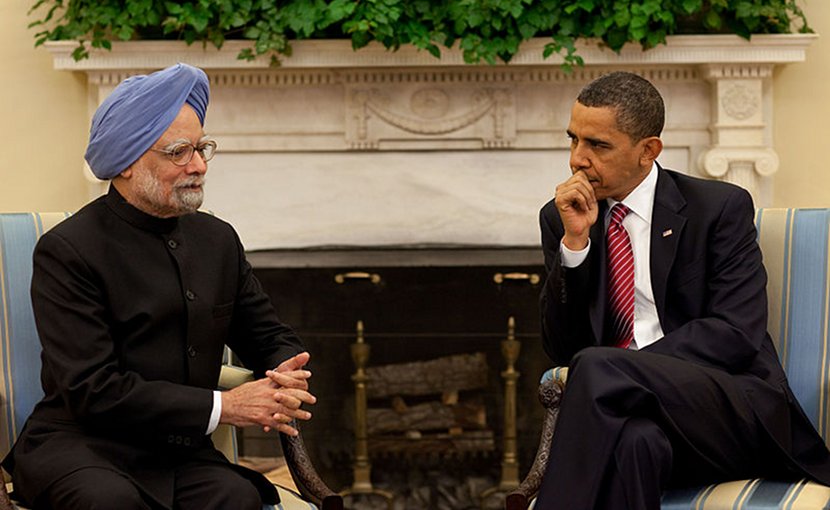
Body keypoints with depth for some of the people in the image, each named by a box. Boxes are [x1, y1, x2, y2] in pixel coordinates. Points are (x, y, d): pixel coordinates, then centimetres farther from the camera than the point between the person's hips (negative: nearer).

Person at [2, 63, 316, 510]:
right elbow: (93, 389, -15)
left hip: (179, 453, 4)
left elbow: (270, 337, 24)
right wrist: (221, 407, -16)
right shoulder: (67, 251, -7)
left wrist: (286, 375, -3)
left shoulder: (218, 239, 14)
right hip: (80, 447, -4)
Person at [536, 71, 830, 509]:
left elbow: (737, 333, -8)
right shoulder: (561, 217, 14)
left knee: (598, 369, -32)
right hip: (627, 409, 2)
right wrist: (574, 240, -5)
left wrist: (619, 370, -15)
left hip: (733, 407, -2)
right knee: (634, 439, -38)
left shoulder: (721, 207, 4)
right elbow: (562, 350, 8)